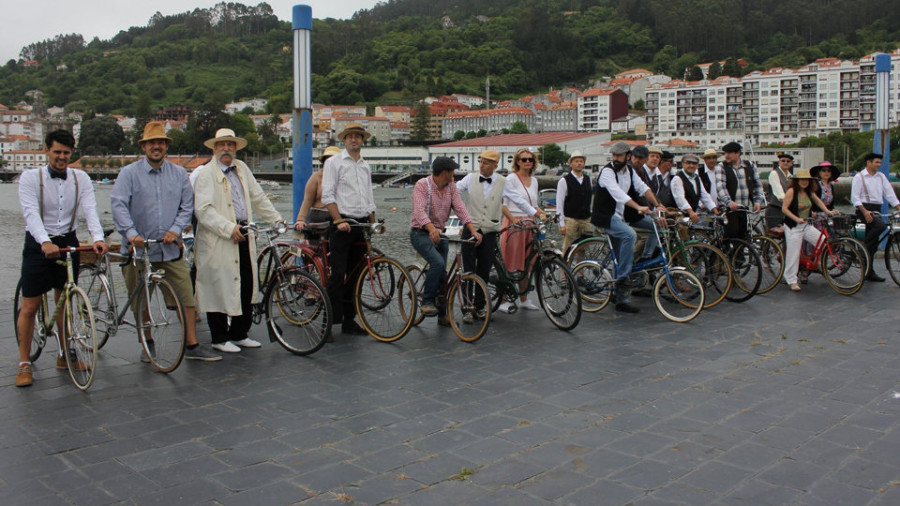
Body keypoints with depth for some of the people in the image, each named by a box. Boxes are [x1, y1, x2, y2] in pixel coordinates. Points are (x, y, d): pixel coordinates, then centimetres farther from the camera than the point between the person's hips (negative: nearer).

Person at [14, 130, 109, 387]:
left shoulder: (81, 178, 1)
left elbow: (90, 209, -12)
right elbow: (31, 212, -20)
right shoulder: (30, 177, -8)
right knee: (29, 307, -1)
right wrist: (45, 243, -37)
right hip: (38, 245, -3)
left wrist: (98, 237, -31)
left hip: (67, 243, 3)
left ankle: (64, 356, 26)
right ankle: (24, 365, 9)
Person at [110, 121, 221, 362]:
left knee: (187, 297, -2)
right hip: (139, 249, -1)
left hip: (171, 249, 2)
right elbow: (118, 204, -12)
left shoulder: (179, 173, 8)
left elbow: (187, 206, 8)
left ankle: (192, 346, 8)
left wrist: (175, 229, -8)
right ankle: (147, 345, 26)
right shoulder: (129, 173, -1)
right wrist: (131, 233, -25)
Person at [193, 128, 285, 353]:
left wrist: (277, 220, 16)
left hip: (243, 235, 7)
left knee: (247, 286, 8)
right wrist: (229, 228, -21)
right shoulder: (206, 173, -5)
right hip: (217, 241, -6)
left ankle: (239, 334, 23)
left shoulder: (242, 169, 16)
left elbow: (258, 198, 22)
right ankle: (220, 339, 11)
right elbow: (203, 210, -15)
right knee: (220, 289, -1)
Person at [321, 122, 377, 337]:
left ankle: (349, 321, 15)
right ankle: (329, 321, -6)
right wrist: (339, 221, -17)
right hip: (342, 225, -6)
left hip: (361, 225, 6)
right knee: (337, 275, -10)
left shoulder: (365, 166, 19)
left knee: (355, 276, 8)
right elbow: (327, 196, -7)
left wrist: (373, 223, 13)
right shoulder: (334, 162, 0)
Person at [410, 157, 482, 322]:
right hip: (421, 233, -6)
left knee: (441, 272, 8)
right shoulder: (422, 185, -16)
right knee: (438, 263, -28)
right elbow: (419, 211, -30)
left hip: (440, 234, 6)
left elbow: (460, 208, -6)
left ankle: (442, 314, 18)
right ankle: (427, 302, -13)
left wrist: (473, 230, -21)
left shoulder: (451, 186, 3)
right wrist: (432, 229, -48)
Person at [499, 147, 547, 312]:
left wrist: (541, 213, 1)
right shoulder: (511, 179, -4)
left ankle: (524, 299, 19)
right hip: (513, 223, -6)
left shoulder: (534, 181, 15)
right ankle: (504, 300, 3)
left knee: (526, 262, 9)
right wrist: (513, 219, -23)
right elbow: (502, 204, -12)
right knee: (510, 263, -4)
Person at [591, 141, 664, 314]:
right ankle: (622, 277, -24)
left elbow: (643, 188, 0)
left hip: (622, 216, 8)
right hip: (606, 216, -8)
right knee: (629, 235, -32)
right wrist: (639, 208, -40)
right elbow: (617, 193, -30)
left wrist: (657, 205, -16)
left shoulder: (630, 171, 9)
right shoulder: (607, 171, -15)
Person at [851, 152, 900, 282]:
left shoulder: (881, 177, 15)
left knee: (873, 243, 6)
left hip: (877, 209, 6)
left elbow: (889, 193, 8)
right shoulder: (859, 177, -3)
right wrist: (865, 211, -22)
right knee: (881, 226, -33)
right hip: (864, 209, -6)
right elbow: (855, 197, -10)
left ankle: (869, 273, 10)